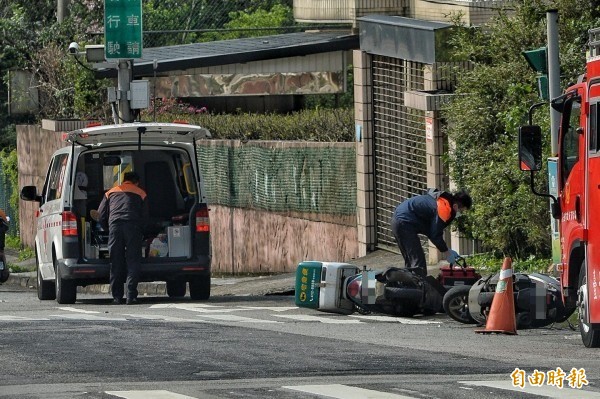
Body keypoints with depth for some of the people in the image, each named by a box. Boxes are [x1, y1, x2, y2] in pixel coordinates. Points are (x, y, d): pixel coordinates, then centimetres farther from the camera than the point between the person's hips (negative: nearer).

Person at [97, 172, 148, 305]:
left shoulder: (111, 193, 24)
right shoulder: (140, 193, 20)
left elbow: (101, 214, 18)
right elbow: (145, 216, 15)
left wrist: (107, 229, 30)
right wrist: (140, 232, 27)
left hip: (115, 224, 2)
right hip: (133, 226, -2)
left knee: (116, 263, 5)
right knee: (133, 261, -1)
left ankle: (117, 296, 2)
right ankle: (131, 295, -11)